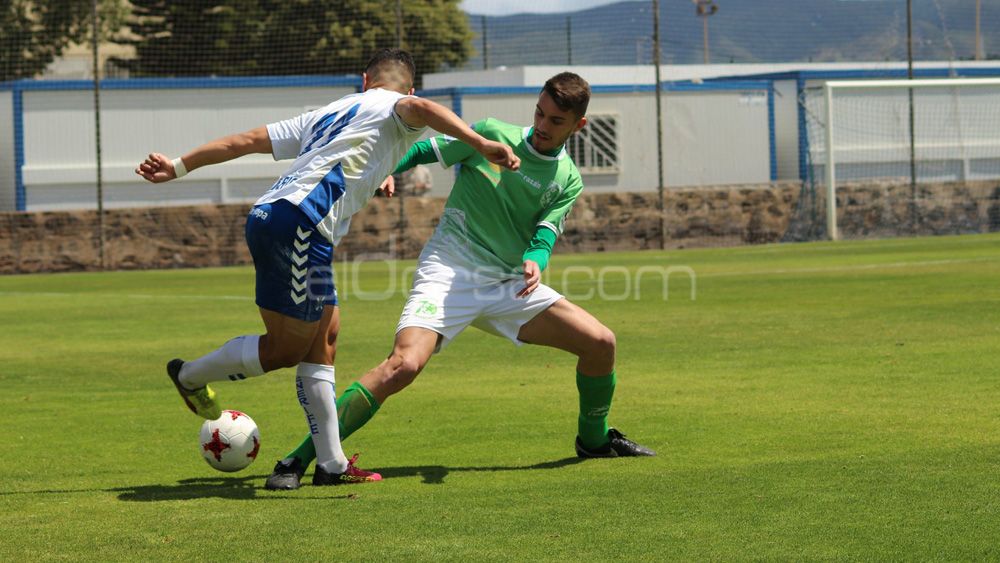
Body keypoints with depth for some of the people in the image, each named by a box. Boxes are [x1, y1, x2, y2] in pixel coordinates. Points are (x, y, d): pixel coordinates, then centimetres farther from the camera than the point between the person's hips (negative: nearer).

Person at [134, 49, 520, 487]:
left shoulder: (327, 114, 31)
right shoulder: (392, 107, 10)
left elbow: (247, 140, 31)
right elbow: (418, 108, -16)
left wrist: (178, 167, 35)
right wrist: (481, 144, -26)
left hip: (268, 216, 9)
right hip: (299, 223, -9)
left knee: (324, 336, 10)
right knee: (285, 350, 0)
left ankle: (331, 464, 9)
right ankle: (191, 376, 19)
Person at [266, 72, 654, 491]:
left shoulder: (568, 181, 8)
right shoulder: (494, 135, 0)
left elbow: (545, 234, -5)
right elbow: (424, 151, 7)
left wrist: (535, 261, -28)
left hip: (509, 284, 5)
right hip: (449, 272, -5)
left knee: (600, 343, -3)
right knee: (405, 364, -28)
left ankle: (594, 440, 25)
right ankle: (299, 460, -24)